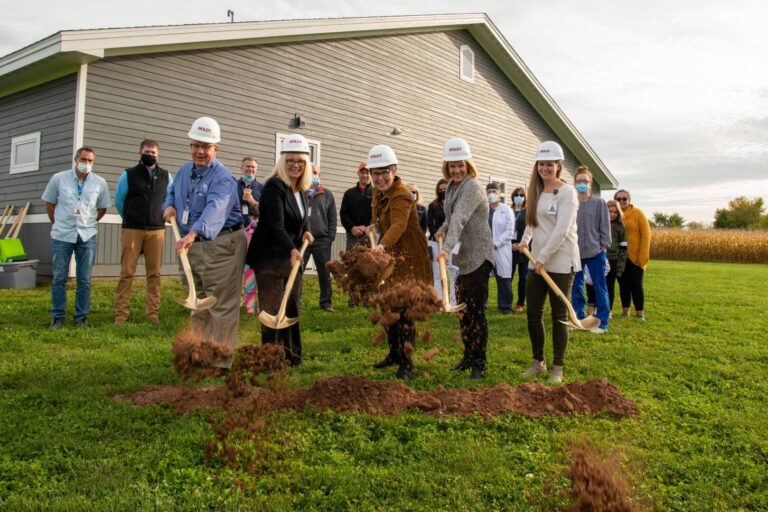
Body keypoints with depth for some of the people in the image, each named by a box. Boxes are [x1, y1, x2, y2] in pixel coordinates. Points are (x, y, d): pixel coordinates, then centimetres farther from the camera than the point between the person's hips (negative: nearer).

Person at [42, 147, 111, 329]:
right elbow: (49, 203, 9)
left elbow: (103, 208, 12)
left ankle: (81, 317, 14)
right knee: (59, 278, 4)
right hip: (61, 235, 0)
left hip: (87, 236, 1)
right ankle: (57, 317, 14)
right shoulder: (58, 178, -1)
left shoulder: (100, 183, 0)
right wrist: (57, 224, 13)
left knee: (84, 279, 5)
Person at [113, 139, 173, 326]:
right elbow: (119, 201, 10)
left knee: (154, 273, 3)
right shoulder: (128, 175, 3)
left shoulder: (166, 177, 8)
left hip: (157, 231, 2)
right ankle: (121, 314, 2)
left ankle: (153, 313, 8)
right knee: (127, 273, -2)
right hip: (131, 230, -2)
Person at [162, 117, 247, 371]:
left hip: (221, 246, -8)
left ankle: (220, 363, 2)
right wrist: (169, 205, 4)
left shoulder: (223, 177, -15)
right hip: (192, 246, 8)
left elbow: (214, 209, -32)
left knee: (222, 307, -5)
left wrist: (193, 234, -49)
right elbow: (173, 192, 29)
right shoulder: (184, 171, 10)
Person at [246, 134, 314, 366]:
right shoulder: (274, 186, -15)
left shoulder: (302, 190, 10)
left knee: (292, 308, 11)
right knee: (273, 311, -5)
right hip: (270, 257, -8)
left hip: (292, 256, 8)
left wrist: (306, 231, -2)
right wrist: (292, 250, -38)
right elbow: (276, 225, -25)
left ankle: (292, 357, 21)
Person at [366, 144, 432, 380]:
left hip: (408, 257, -9)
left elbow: (398, 224, -44)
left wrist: (382, 245, -58)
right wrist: (376, 225, 16)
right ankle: (394, 353, 29)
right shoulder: (379, 190, 4)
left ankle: (406, 363, 0)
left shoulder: (401, 195, -24)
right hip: (389, 254, 9)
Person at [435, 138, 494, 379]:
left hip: (478, 257, -9)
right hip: (462, 258, 9)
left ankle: (479, 363, 1)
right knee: (463, 309, 14)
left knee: (476, 310, -7)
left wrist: (448, 247, -41)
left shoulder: (472, 187, -15)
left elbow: (460, 218, -30)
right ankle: (468, 356, 27)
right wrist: (442, 230, 2)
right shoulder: (451, 186, 12)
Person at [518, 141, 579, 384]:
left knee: (559, 316, 4)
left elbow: (562, 231, -18)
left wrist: (543, 257, -18)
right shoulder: (536, 191, 12)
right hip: (537, 262, 7)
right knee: (533, 314, 10)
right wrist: (525, 239, -1)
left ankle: (558, 368, 17)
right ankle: (538, 361, 26)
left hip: (560, 263, -6)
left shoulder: (566, 192, -10)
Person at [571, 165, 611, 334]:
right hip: (575, 252, 2)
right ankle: (579, 318, 22)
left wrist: (604, 247, -4)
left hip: (595, 252, -2)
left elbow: (605, 227, 0)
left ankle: (602, 322, 10)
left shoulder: (599, 203, -1)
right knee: (576, 287, 10)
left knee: (599, 288, 3)